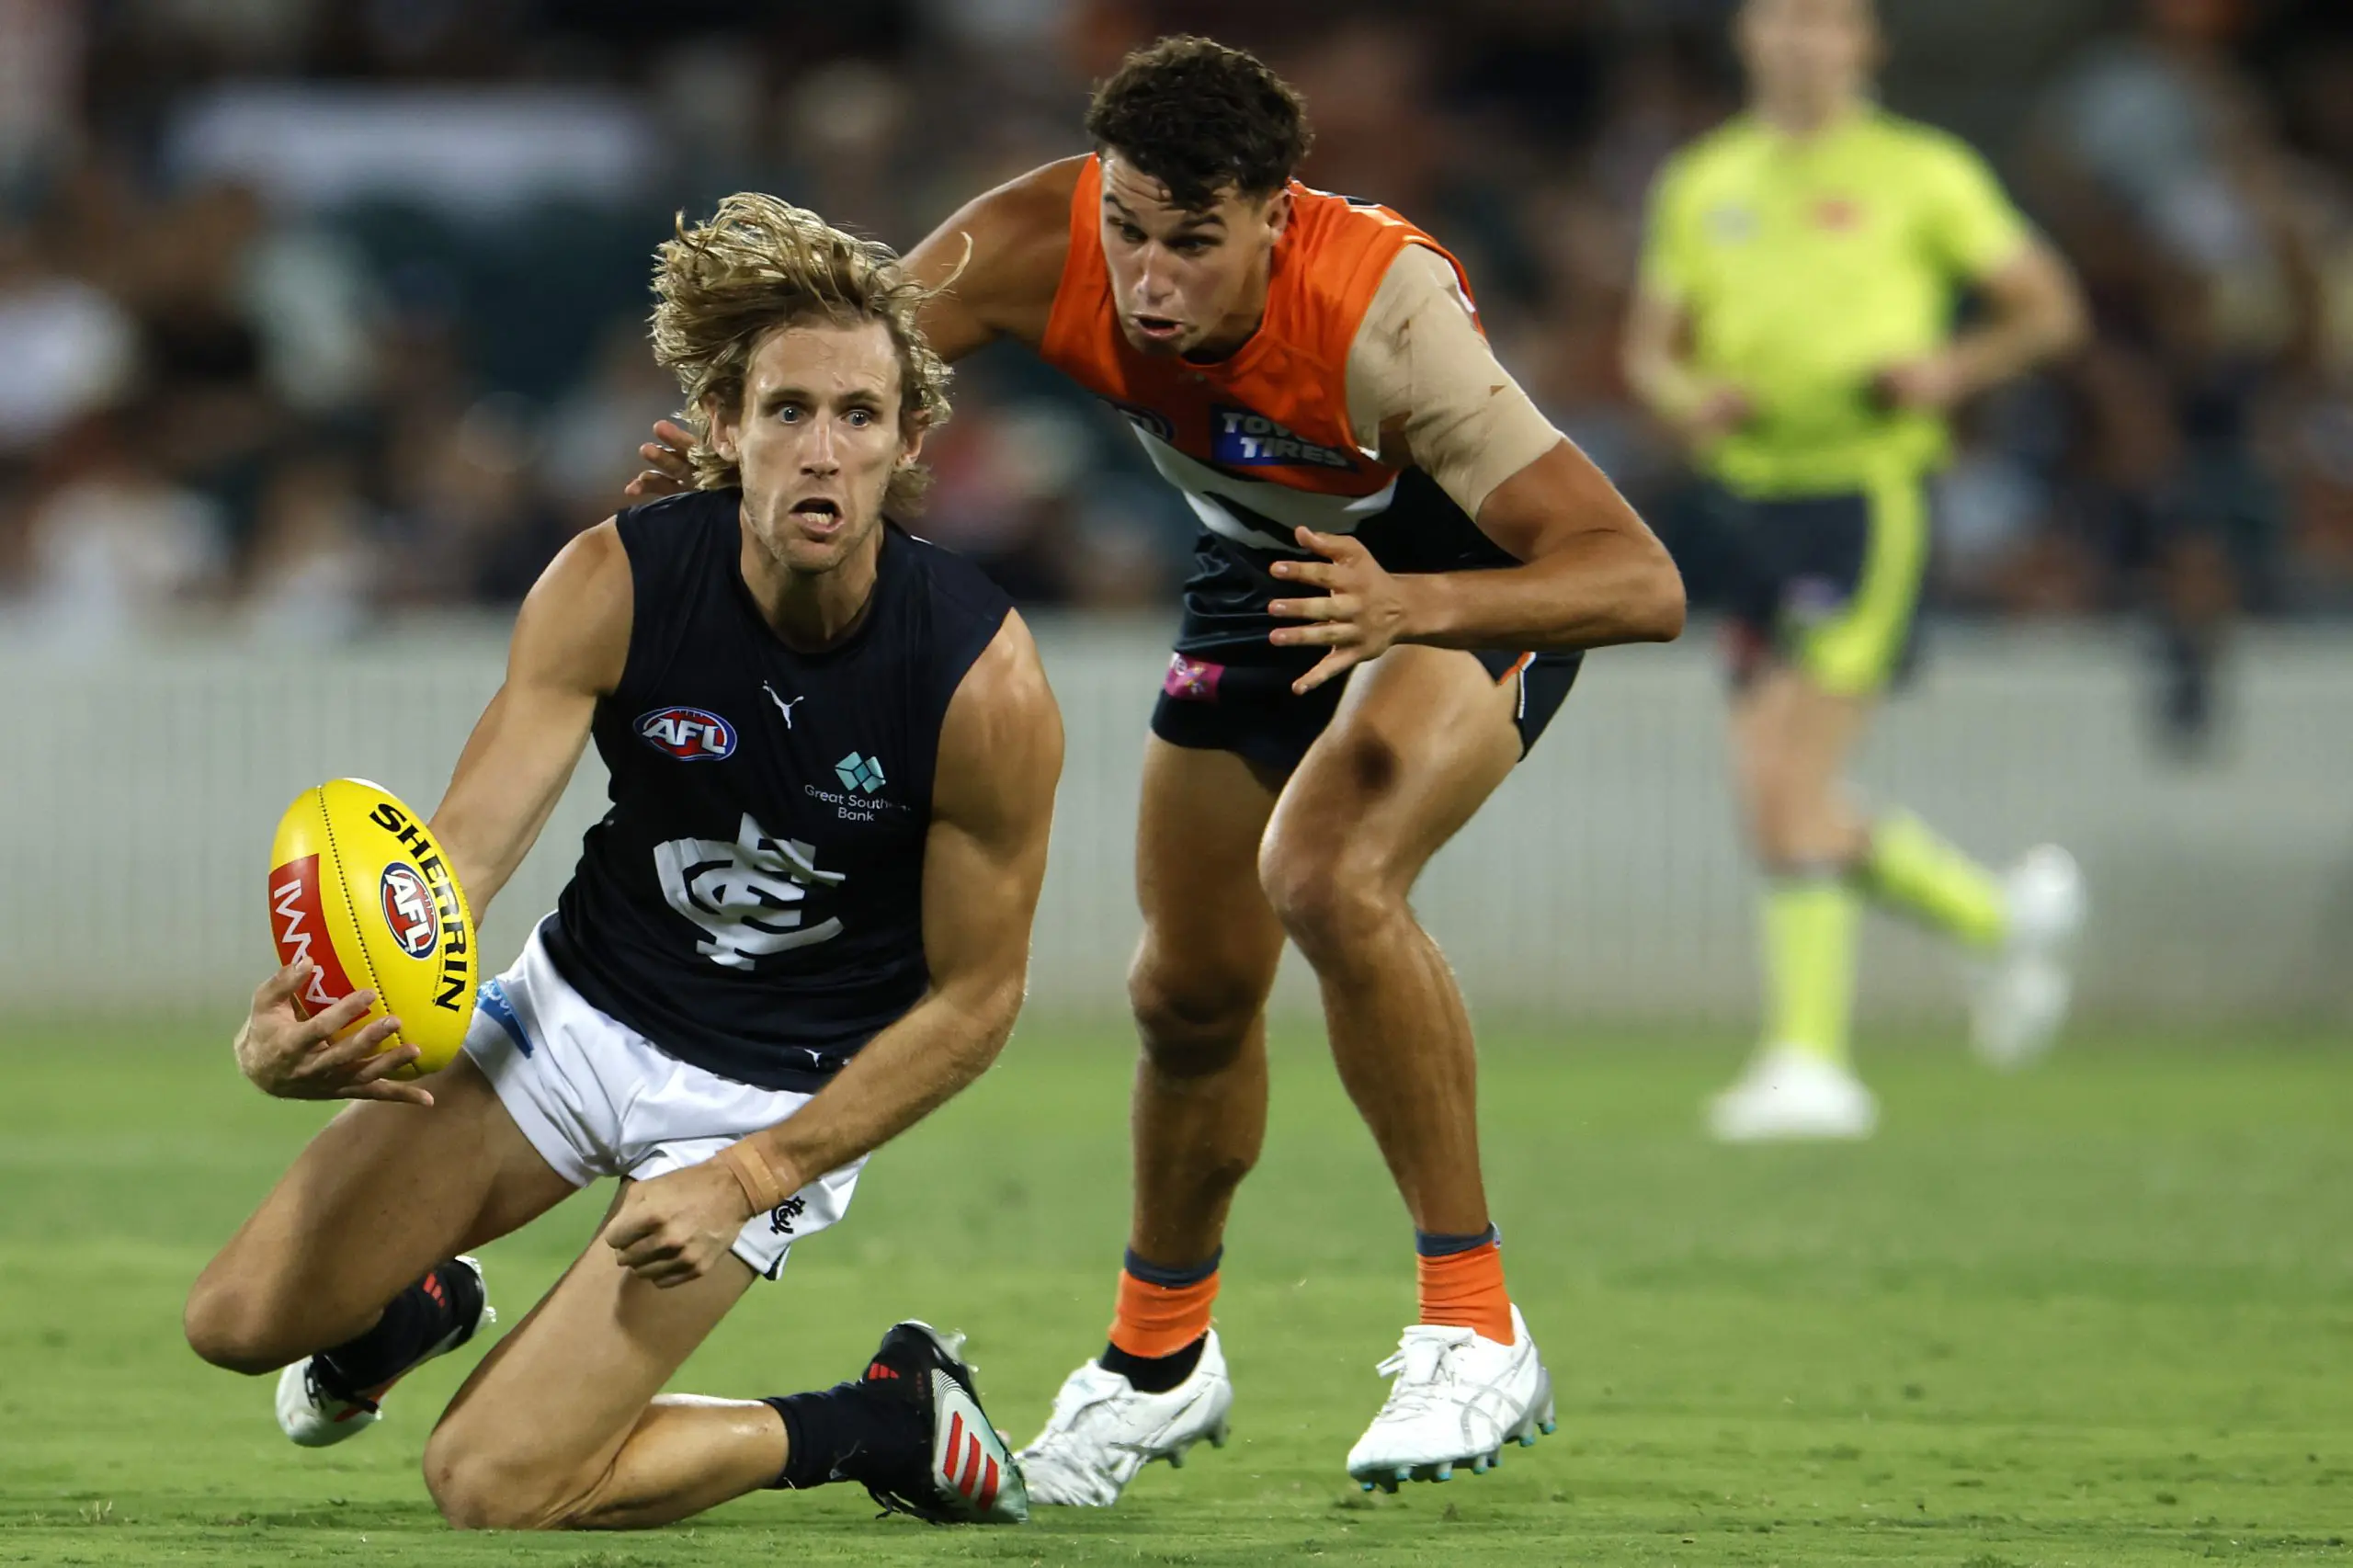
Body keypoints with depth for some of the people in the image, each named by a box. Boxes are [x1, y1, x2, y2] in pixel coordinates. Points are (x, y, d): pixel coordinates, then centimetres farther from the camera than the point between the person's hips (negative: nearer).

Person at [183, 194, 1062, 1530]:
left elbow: (973, 998, -14)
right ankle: (420, 1309, 36)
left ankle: (881, 1426, 8)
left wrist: (751, 1179, -20)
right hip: (583, 1008, 4)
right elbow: (466, 845, -25)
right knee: (243, 1319, -1)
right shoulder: (615, 586, -20)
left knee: (493, 1485, -13)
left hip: (775, 1097, -3)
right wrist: (301, 1030, -45)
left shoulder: (984, 681, -25)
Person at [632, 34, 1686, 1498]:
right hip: (1267, 561, 5)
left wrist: (1410, 606, -60)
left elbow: (1645, 583, -44)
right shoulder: (1040, 248, -30)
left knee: (1326, 876, -30)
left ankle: (1476, 1334, -18)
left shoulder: (1384, 317, -41)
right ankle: (1160, 1357, 37)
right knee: (1192, 991, 10)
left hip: (1473, 570, -5)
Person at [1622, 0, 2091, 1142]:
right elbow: (1650, 342, 20)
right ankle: (2003, 914, 26)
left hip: (1866, 491, -6)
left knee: (1788, 786, -17)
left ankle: (1809, 1060, -14)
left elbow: (2048, 306, 6)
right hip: (1752, 493, 6)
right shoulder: (1704, 183, 15)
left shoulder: (1918, 172, 1)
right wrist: (1684, 396, -3)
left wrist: (1954, 370, -12)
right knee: (1773, 806, 5)